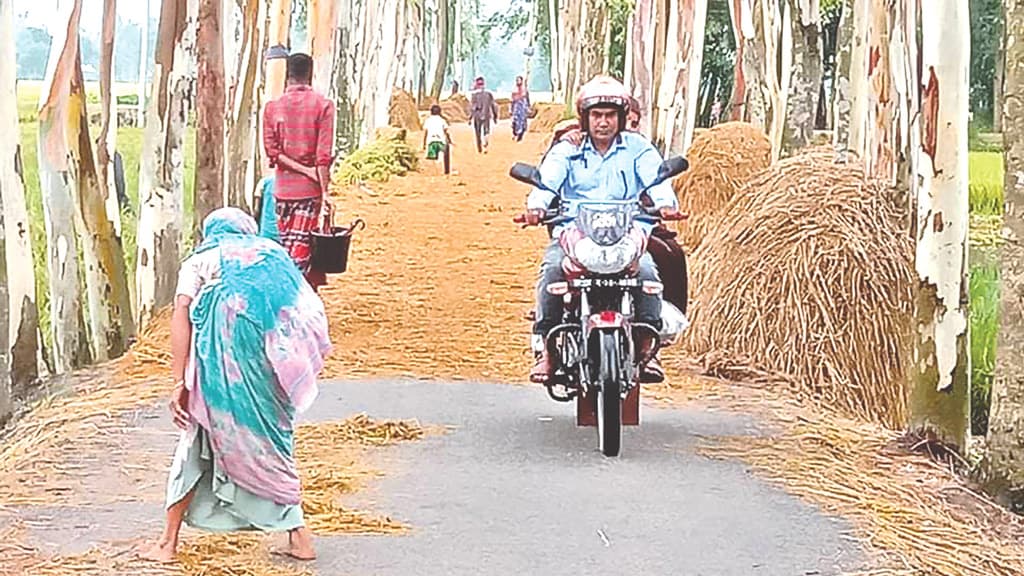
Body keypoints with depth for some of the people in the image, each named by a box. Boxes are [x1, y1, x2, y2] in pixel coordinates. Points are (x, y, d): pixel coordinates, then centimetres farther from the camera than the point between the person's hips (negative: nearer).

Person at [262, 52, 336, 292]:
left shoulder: (273, 107, 3)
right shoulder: (322, 105, -4)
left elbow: (272, 151, -4)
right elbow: (323, 154, -10)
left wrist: (303, 170, -5)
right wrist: (325, 191, -11)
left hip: (282, 188, 2)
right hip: (309, 190, -2)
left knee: (286, 245, 13)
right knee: (301, 248, -2)